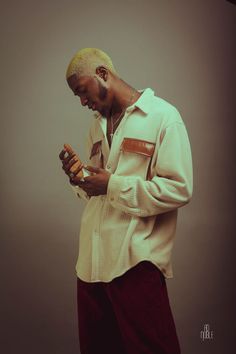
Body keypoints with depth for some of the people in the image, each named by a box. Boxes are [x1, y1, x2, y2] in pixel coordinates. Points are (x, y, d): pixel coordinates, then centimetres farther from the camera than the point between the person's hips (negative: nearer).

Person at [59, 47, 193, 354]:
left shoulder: (162, 116, -7)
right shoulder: (98, 123, 15)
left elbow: (180, 190, -15)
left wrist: (112, 185, -17)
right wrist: (79, 177, -1)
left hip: (137, 261, -7)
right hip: (92, 260, 7)